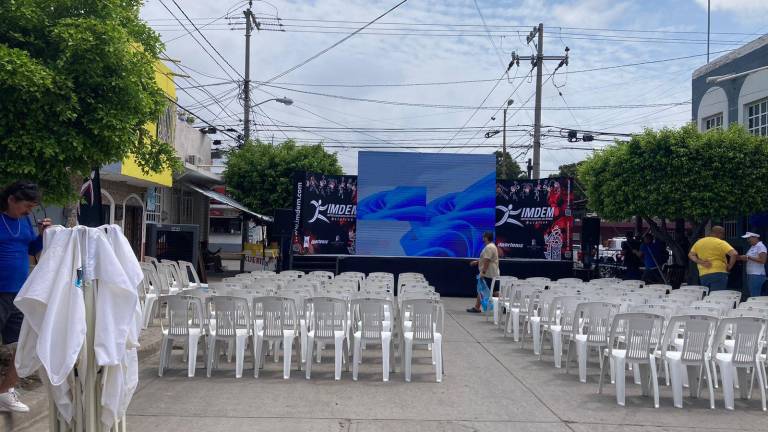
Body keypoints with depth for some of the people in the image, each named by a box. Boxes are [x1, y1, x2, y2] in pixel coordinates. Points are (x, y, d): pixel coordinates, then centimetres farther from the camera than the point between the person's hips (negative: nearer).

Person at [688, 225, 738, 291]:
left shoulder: (699, 242, 12)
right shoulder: (721, 243, -5)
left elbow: (690, 255, 14)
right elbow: (734, 254, -14)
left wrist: (700, 262, 2)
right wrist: (729, 267, -2)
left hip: (703, 275, 6)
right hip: (718, 273, -5)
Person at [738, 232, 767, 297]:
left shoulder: (760, 246, -10)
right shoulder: (752, 247, 17)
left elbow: (762, 260, -19)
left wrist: (748, 257, -18)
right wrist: (740, 257, 5)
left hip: (757, 275, -9)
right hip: (750, 274, 9)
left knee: (754, 297, -11)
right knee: (751, 296, 7)